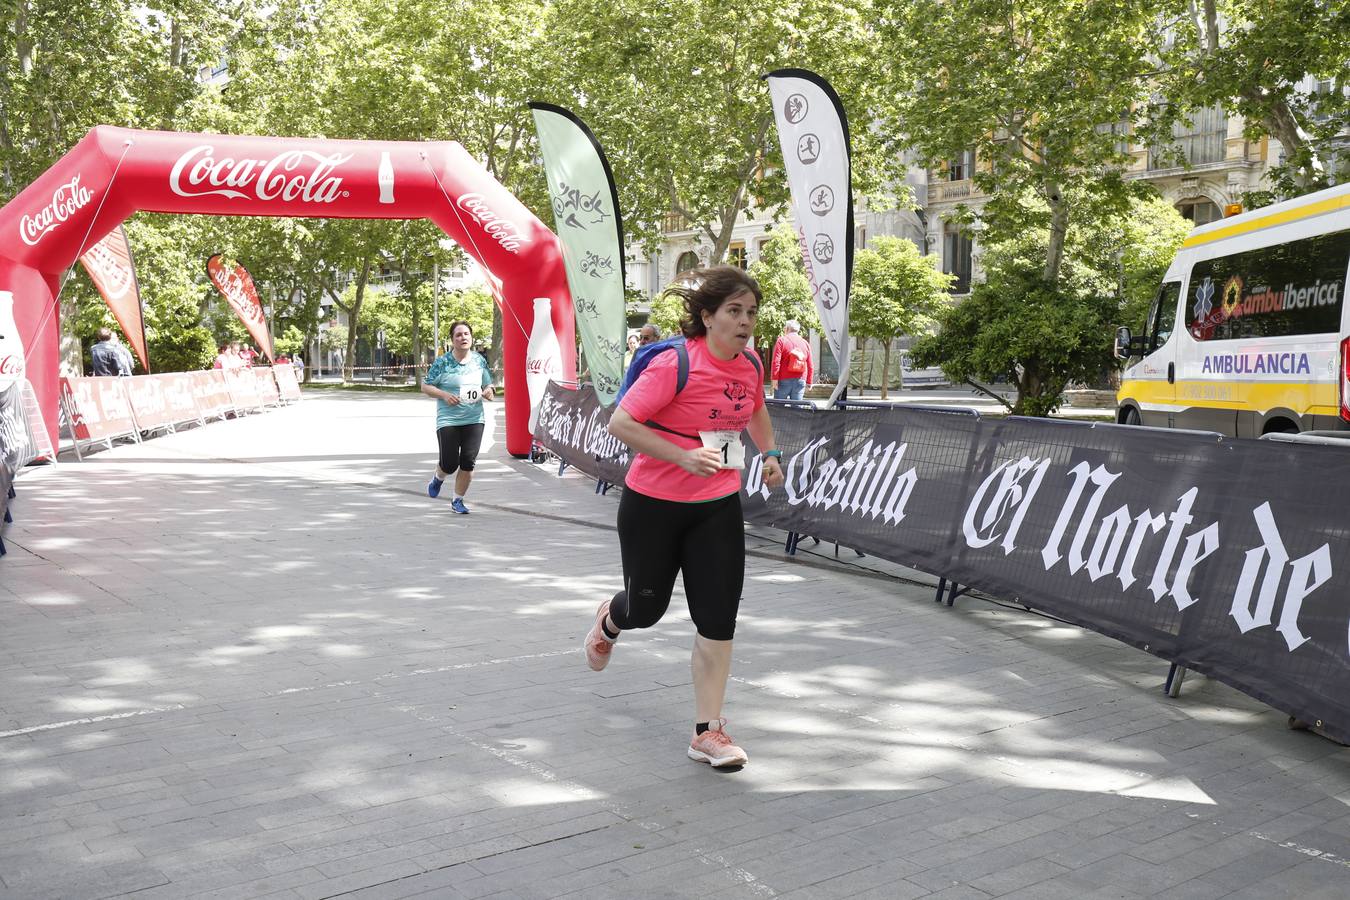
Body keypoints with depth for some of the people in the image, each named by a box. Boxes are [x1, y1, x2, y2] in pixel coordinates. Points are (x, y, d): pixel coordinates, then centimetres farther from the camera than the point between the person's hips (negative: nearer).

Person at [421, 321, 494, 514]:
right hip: (448, 420, -3)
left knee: (468, 462, -3)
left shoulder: (479, 360, 6)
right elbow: (425, 386, 0)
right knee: (450, 463, -4)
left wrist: (489, 392, -6)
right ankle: (438, 478, 33)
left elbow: (488, 384, 18)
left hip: (474, 420, 3)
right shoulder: (442, 362, -5)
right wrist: (444, 395, -16)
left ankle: (457, 500, 16)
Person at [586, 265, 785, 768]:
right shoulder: (674, 364, -21)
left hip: (719, 506, 4)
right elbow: (620, 422, -23)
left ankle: (707, 732, 9)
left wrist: (769, 453, 11)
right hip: (654, 504, -4)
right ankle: (609, 622, 52)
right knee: (646, 606, 13)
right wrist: (684, 456, -30)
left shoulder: (750, 365, -1)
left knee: (719, 619, -2)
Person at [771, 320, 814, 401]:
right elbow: (810, 366, 11)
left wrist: (774, 379, -10)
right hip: (800, 381, 4)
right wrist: (809, 382, 16)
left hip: (784, 380, -4)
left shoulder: (782, 340, -2)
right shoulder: (805, 343, 12)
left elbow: (776, 361, -11)